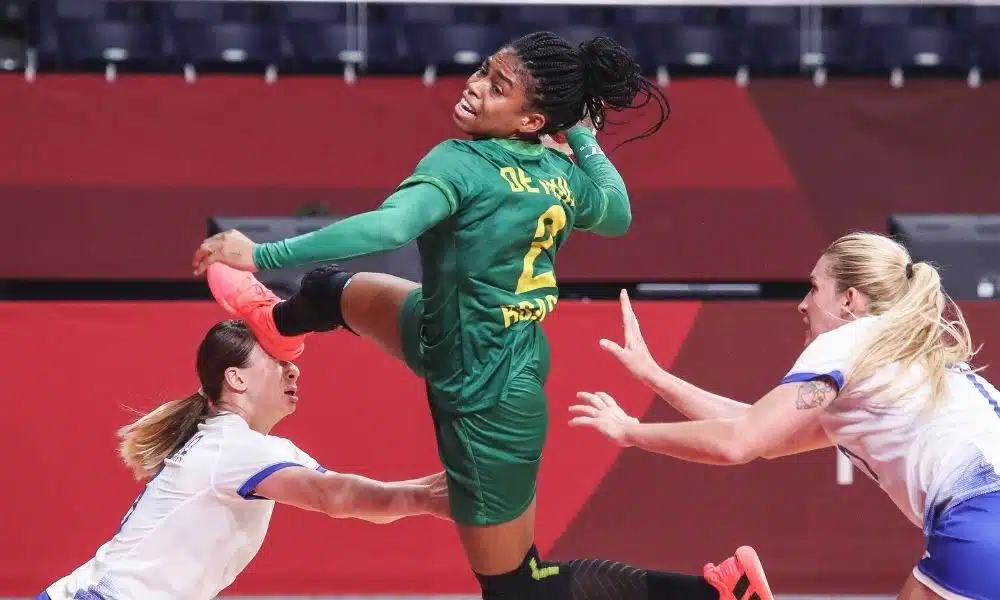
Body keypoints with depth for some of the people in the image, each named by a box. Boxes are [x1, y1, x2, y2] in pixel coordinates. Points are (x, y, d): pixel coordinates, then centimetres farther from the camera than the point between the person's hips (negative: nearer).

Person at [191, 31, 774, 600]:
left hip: (485, 403, -9)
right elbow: (619, 214, 17)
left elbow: (390, 227, -44)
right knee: (334, 289, 29)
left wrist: (265, 255, -41)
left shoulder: (463, 163, -28)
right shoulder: (568, 175, -5)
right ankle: (277, 323, 69)